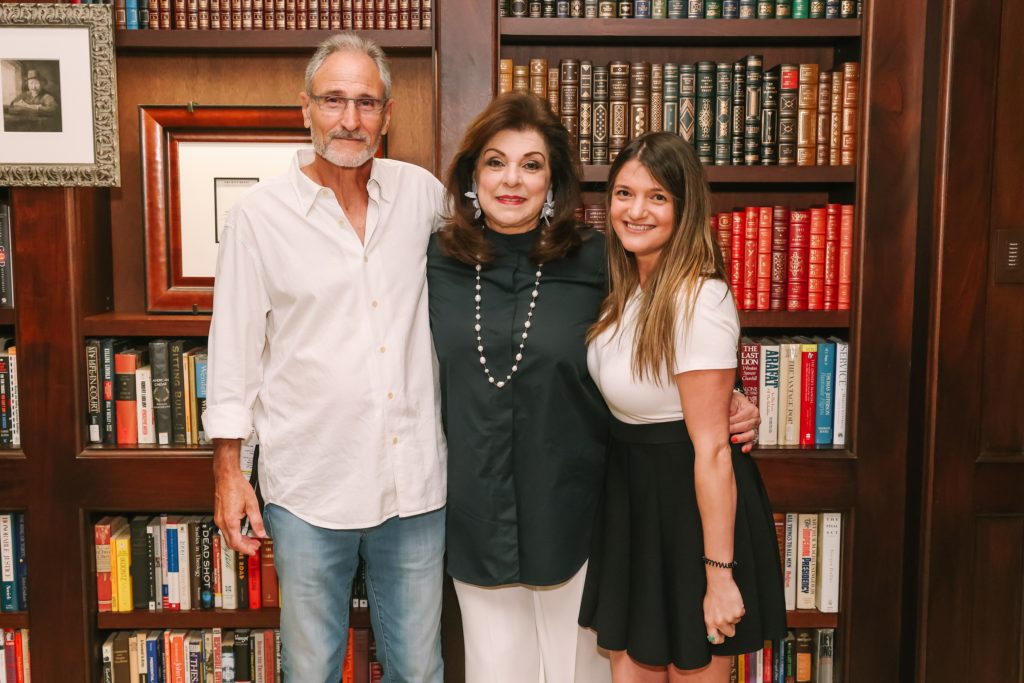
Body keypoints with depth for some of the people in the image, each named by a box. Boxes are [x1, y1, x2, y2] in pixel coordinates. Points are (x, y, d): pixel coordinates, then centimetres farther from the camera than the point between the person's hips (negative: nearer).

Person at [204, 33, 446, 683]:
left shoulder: (424, 194, 2)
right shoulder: (261, 214, -4)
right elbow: (235, 348, 0)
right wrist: (228, 471, 0)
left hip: (415, 482, 2)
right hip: (309, 487, -2)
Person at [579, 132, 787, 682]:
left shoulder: (699, 300, -22)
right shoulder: (627, 289, 5)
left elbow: (712, 449, -23)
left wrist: (720, 574, -21)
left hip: (690, 500, -8)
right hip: (630, 493, 8)